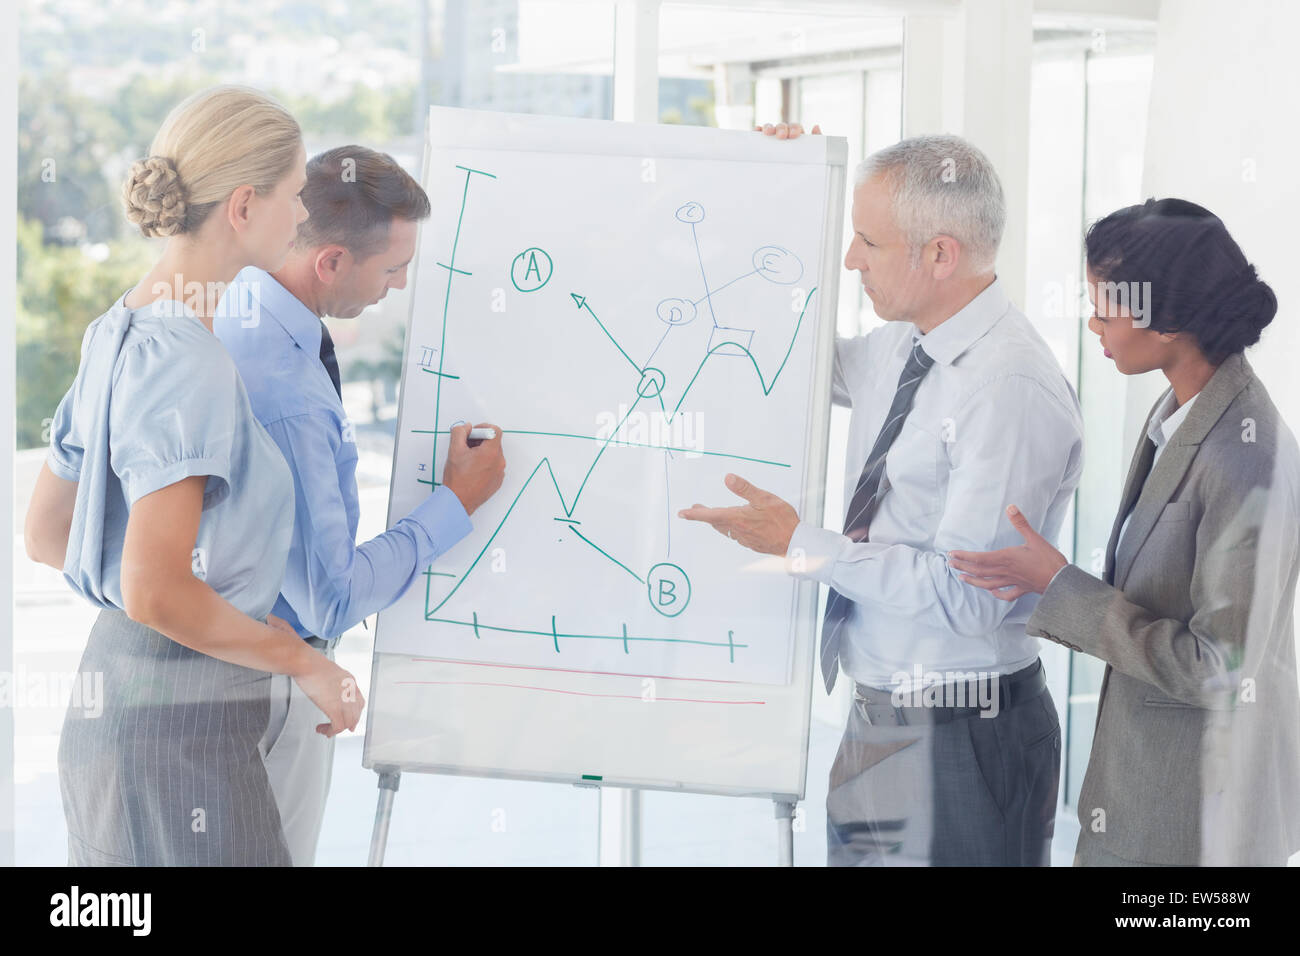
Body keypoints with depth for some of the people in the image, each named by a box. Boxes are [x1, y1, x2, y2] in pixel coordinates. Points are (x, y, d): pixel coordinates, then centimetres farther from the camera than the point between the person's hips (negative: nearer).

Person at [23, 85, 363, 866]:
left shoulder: (119, 333, 10)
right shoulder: (187, 363, -19)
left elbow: (45, 535, 17)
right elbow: (156, 593, -25)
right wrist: (302, 660, -13)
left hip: (111, 696, 10)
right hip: (181, 727, -10)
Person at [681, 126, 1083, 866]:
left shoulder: (1011, 388, -21)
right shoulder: (899, 348, 6)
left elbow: (965, 594, -25)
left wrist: (802, 545, -18)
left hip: (962, 741, -8)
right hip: (880, 719, 9)